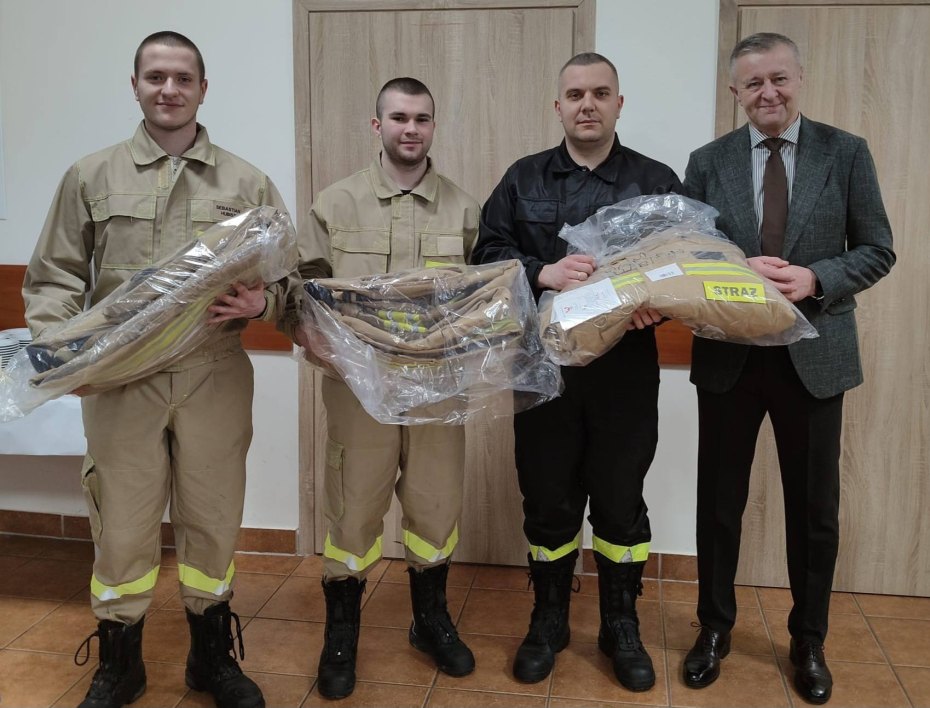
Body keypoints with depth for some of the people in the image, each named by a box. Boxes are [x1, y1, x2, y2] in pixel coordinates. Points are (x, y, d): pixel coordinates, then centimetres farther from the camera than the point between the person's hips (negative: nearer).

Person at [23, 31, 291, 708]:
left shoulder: (247, 183, 8)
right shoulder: (91, 177, 9)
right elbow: (55, 276, 9)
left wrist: (260, 302, -13)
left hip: (215, 377, 0)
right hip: (120, 380, 0)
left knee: (212, 519, 9)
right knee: (121, 522, 5)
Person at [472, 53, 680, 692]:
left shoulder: (657, 181, 6)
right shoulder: (524, 179, 8)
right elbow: (487, 253, 0)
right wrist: (542, 273, -18)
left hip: (625, 370, 0)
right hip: (544, 367, 1)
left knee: (621, 501, 10)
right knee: (549, 501, 10)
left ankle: (622, 626, 28)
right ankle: (548, 621, 30)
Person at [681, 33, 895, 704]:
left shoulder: (846, 153, 1)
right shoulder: (707, 163, 3)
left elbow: (877, 251, 0)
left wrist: (815, 280, -17)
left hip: (814, 353, 0)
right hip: (729, 354, 1)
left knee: (815, 506, 10)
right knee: (719, 500, 11)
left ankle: (809, 640, 31)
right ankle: (715, 627, 30)